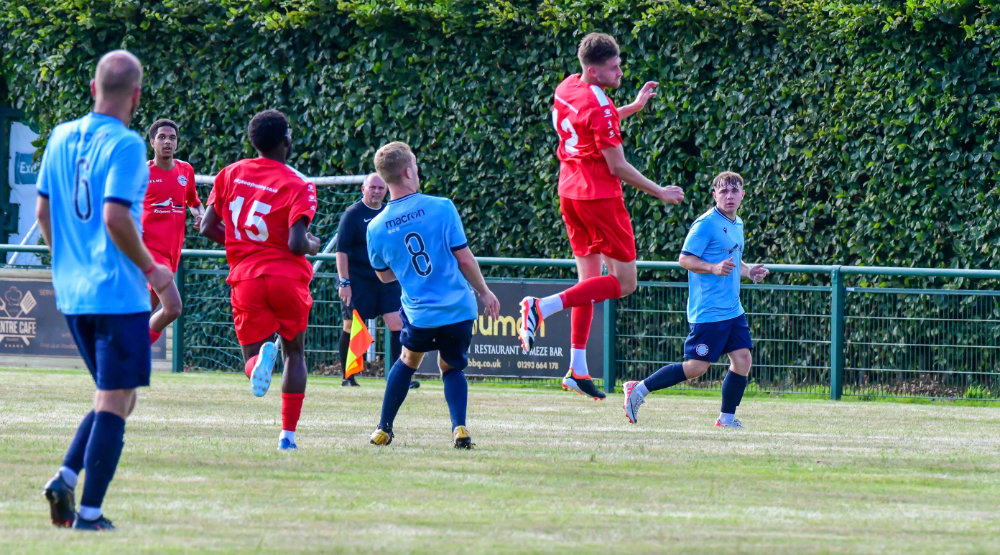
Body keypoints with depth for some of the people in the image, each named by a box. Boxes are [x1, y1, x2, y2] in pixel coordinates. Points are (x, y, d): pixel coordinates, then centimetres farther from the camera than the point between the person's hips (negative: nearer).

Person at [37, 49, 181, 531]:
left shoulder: (61, 137, 9)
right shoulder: (124, 145, -13)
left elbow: (43, 211, 15)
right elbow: (115, 217, -21)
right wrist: (155, 272, -11)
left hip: (71, 292, 7)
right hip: (118, 293, -7)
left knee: (113, 397, 18)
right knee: (116, 402, -2)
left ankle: (66, 477, 0)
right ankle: (89, 512, -4)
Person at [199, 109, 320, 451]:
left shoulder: (230, 174, 6)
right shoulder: (298, 185, -8)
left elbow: (207, 227, 7)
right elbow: (296, 243, -17)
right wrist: (312, 246, 6)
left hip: (246, 278, 2)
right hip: (287, 276, -2)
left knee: (251, 352, 6)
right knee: (294, 352, 18)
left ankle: (261, 357, -34)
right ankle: (288, 433, 12)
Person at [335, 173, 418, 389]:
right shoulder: (353, 214, -5)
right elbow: (341, 250, -9)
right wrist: (344, 282, -16)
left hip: (386, 280, 5)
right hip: (357, 280, -5)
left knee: (397, 323, -6)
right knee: (352, 325, -1)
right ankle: (347, 376, 11)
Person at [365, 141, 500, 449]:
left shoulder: (376, 228, -4)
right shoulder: (441, 208, -12)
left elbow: (384, 276, 10)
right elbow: (464, 258, -8)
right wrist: (484, 292, 6)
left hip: (418, 314, 1)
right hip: (459, 308, -1)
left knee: (408, 359, 28)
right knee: (452, 367, 20)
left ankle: (384, 429, 27)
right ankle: (459, 426, -2)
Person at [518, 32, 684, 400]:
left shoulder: (566, 88, 7)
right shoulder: (599, 107, -20)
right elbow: (617, 166, -16)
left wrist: (634, 107, 26)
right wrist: (659, 193, -6)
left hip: (570, 191, 9)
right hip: (600, 195, -9)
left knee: (590, 279, 14)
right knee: (623, 283, -3)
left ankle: (577, 369, 11)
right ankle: (542, 307, -14)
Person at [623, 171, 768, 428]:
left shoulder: (737, 224, 16)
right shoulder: (706, 224, -12)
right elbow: (685, 258, -15)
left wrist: (749, 271, 12)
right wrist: (714, 268, -28)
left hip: (733, 310, 8)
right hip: (708, 311, -8)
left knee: (742, 359, 1)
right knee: (697, 366, -8)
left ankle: (727, 419, 10)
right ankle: (639, 390, 1)